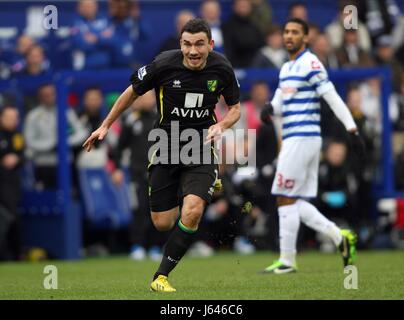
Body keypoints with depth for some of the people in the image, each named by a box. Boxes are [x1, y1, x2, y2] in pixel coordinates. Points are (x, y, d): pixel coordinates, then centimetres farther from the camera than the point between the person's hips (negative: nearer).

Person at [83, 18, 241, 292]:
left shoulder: (222, 69, -8)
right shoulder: (163, 64, -14)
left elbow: (235, 108, 9)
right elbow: (133, 92, 4)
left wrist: (222, 125, -14)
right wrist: (105, 126, 8)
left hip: (201, 149, 0)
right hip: (165, 150, 0)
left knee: (192, 212, -23)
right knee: (162, 223, 2)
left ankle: (162, 276, -7)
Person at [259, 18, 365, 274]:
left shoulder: (310, 64, -9)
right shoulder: (287, 68, 18)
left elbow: (333, 98, -14)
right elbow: (280, 100, 23)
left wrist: (353, 130, -19)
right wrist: (270, 107, -2)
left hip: (302, 138, -9)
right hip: (293, 138, 9)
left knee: (286, 199, -7)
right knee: (297, 203, 7)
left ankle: (287, 260, -2)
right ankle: (341, 238, 11)